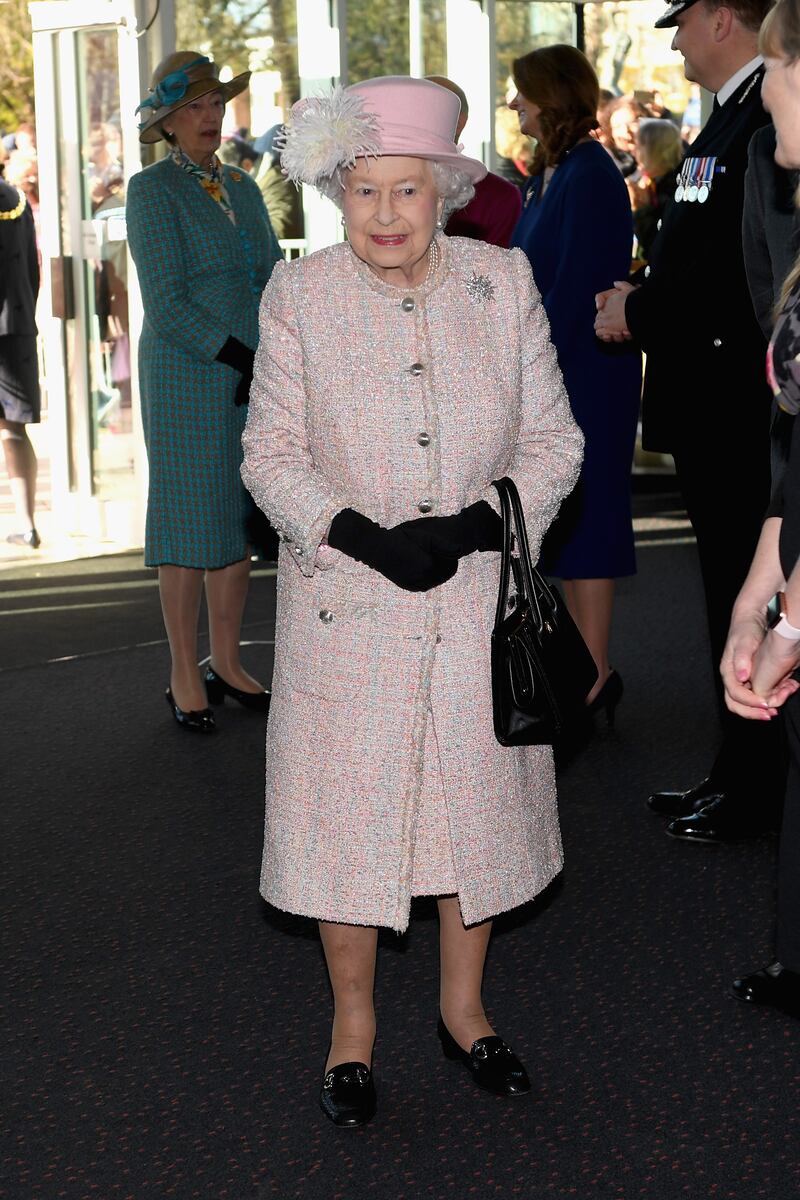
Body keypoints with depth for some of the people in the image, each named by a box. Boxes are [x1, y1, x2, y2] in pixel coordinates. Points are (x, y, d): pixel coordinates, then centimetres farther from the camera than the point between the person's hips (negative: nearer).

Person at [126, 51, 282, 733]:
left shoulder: (243, 189, 14)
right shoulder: (152, 191, -6)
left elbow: (276, 280, 10)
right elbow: (167, 302, -14)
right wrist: (244, 361, -18)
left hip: (253, 381, 6)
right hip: (188, 378, -6)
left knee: (241, 522, 10)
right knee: (191, 523, -1)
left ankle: (227, 665, 21)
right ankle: (185, 679, 9)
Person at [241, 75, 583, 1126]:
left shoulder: (504, 282, 0)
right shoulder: (298, 296, -3)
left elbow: (554, 439, 1)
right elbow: (272, 454, -2)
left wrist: (474, 524, -15)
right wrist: (364, 536, -17)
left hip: (480, 599, 2)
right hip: (346, 607, -1)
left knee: (477, 797, 12)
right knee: (345, 806, 5)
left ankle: (463, 1006, 33)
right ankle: (353, 1021, 25)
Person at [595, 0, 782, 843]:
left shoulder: (763, 116, -16)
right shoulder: (733, 116, 16)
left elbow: (733, 267, -24)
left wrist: (637, 313, -12)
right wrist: (641, 299, 7)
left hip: (737, 407, -10)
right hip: (712, 404, 10)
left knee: (746, 598, -1)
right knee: (730, 593, 16)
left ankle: (753, 789, 10)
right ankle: (741, 774, 26)